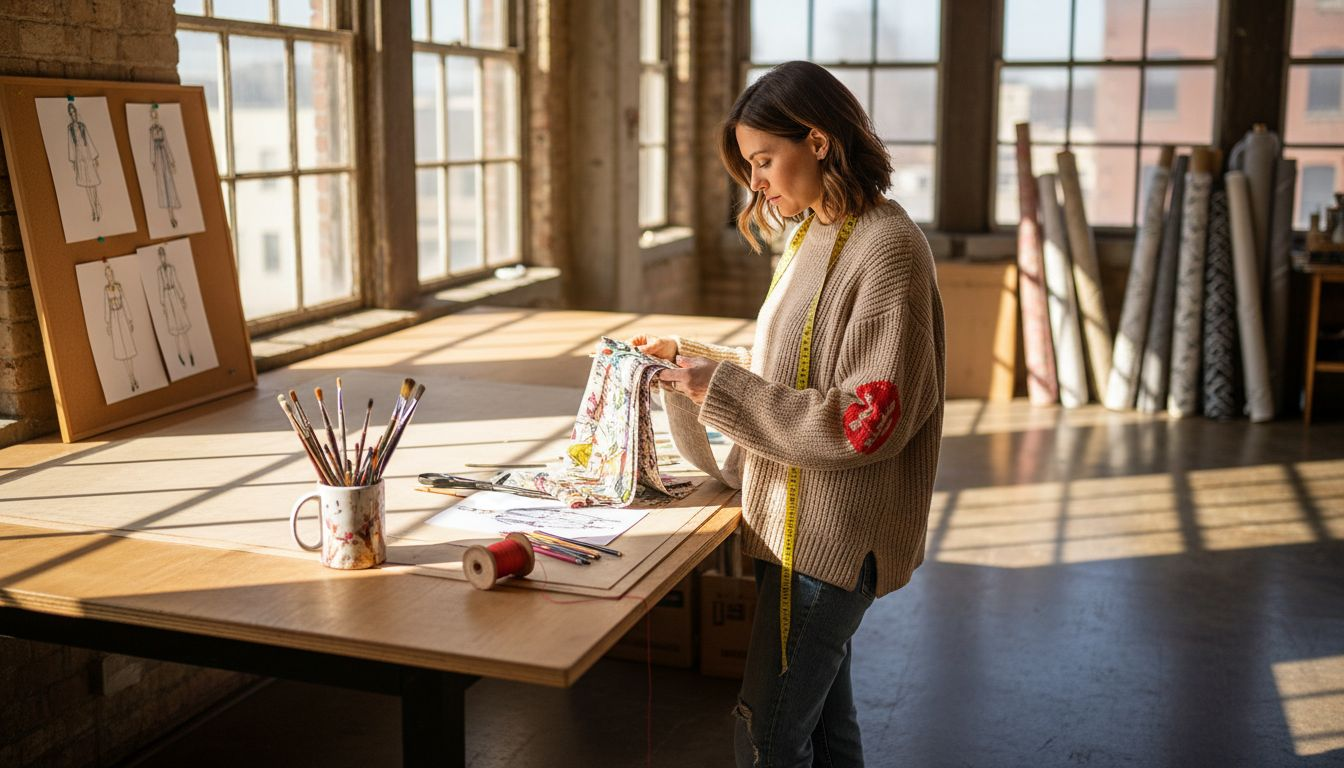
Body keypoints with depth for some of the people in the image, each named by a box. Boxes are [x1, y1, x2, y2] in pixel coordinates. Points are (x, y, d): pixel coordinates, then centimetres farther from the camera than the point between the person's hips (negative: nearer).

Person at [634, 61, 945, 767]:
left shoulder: (886, 249, -18)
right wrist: (687, 355, 8)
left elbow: (867, 423, -23)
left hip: (831, 535, -9)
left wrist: (723, 388, -21)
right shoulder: (817, 236, 11)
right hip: (806, 524, 9)